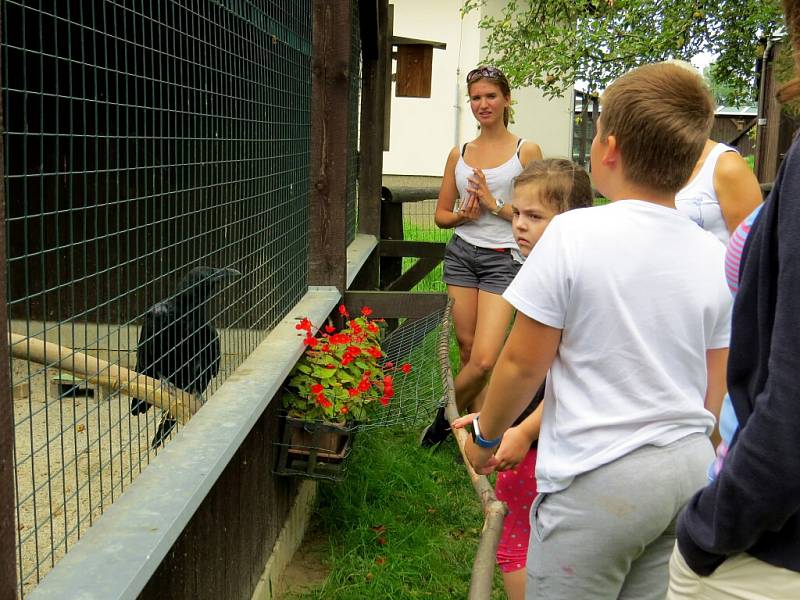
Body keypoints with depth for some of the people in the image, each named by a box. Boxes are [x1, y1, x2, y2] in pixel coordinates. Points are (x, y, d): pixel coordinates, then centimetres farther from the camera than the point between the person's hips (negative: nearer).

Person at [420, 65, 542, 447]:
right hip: (461, 254, 4)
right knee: (467, 351, 6)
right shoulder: (459, 154, 9)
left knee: (484, 360, -13)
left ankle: (444, 418, 12)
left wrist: (495, 204, -12)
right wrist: (464, 215, -7)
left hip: (502, 258, -4)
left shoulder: (526, 151, -1)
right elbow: (441, 215, 14)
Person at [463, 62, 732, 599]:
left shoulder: (574, 234, -16)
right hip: (689, 473, 6)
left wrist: (486, 435, 6)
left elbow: (523, 364, -11)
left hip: (597, 481, -5)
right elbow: (715, 393, 8)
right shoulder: (713, 255, 0)